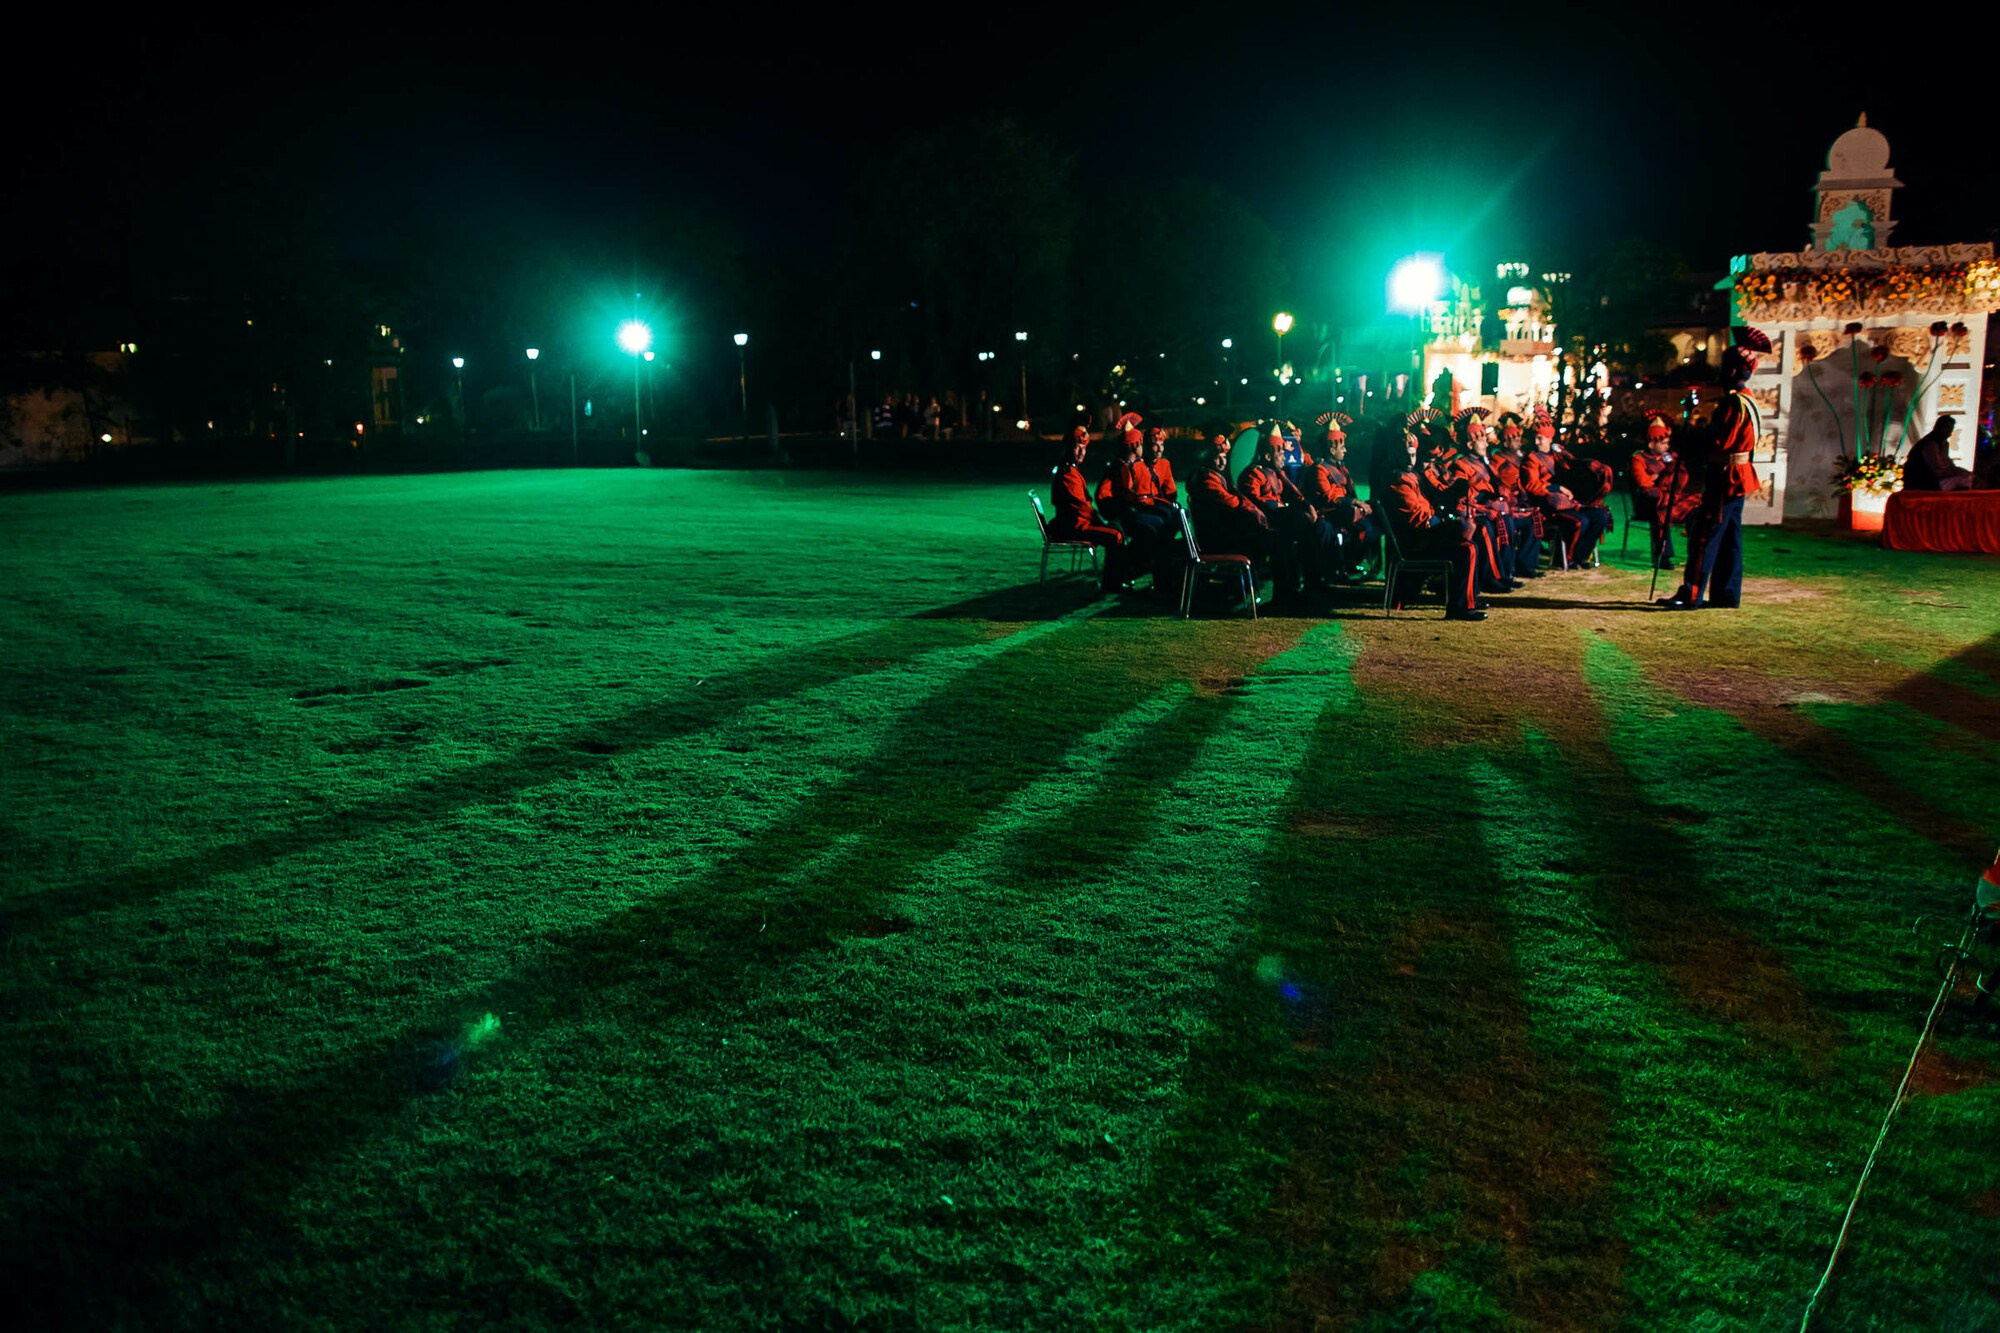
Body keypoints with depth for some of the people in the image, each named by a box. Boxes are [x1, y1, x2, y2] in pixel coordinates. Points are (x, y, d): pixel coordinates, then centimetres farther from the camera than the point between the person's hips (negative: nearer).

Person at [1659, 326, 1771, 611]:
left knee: (1704, 535, -10)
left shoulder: (1733, 403, -17)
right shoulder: (1747, 401, 15)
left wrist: (1694, 453, -5)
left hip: (1725, 479, -10)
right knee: (1729, 538, 12)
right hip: (1737, 478, 10)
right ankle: (1726, 593, 16)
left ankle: (1692, 595, -11)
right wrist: (1698, 446, 5)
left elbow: (1718, 443, -19)